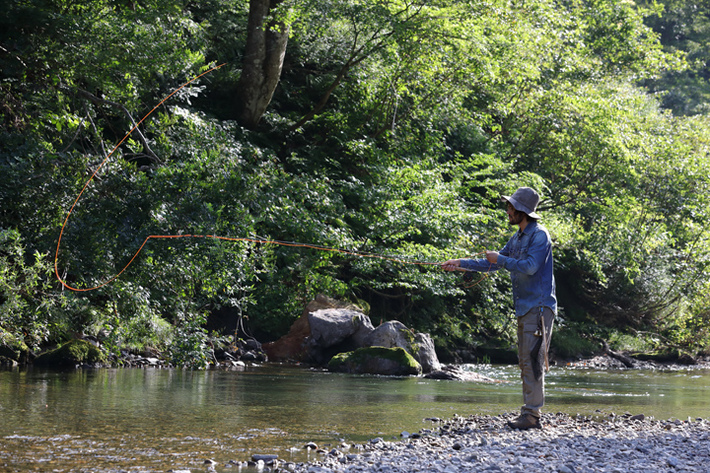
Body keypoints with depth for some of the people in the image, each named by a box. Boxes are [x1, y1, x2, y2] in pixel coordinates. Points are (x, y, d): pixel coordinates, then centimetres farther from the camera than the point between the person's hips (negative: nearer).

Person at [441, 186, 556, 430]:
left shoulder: (539, 235, -11)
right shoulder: (517, 238, 18)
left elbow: (529, 266, -22)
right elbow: (492, 264, 25)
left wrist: (500, 259, -12)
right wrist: (461, 263, 20)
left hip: (538, 307, -10)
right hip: (524, 308, 10)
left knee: (533, 360, -13)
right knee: (525, 361, 8)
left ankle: (532, 415, -14)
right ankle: (530, 413, 10)